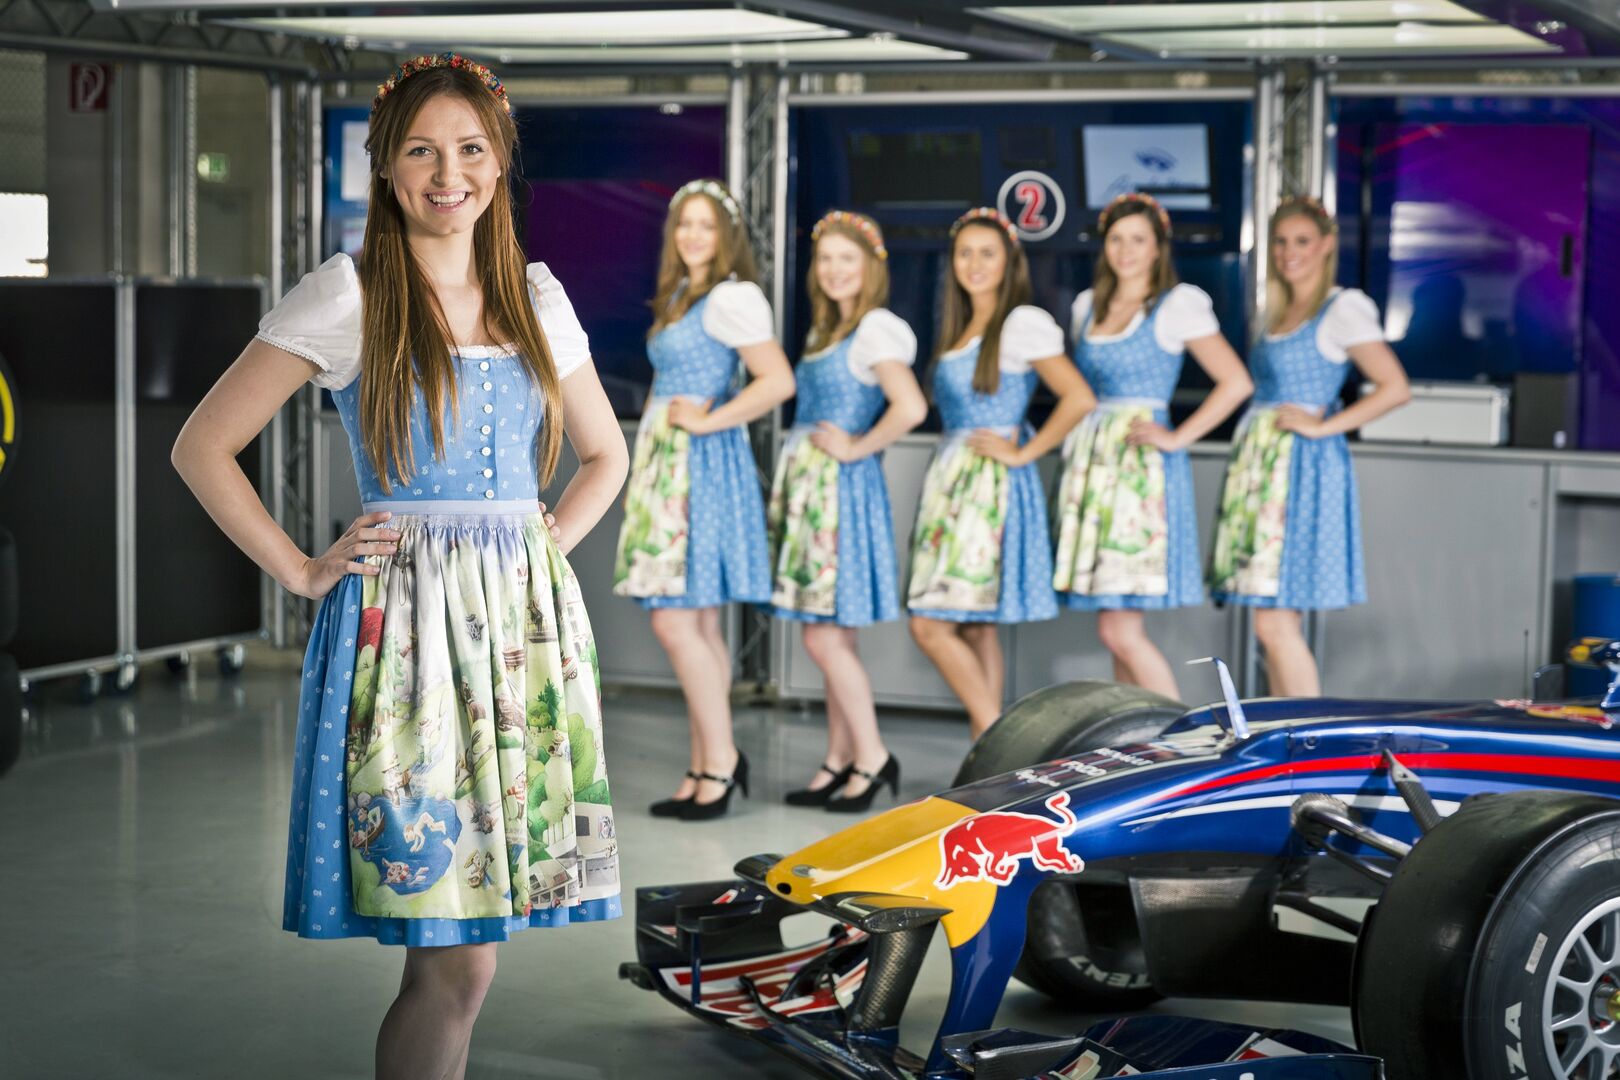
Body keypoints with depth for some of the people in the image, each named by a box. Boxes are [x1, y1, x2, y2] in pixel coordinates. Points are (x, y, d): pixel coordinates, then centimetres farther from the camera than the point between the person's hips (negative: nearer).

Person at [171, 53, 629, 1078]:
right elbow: (203, 445, -1)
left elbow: (606, 453, 26)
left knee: (457, 955, 5)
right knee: (457, 962, -10)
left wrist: (546, 546, 10)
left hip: (525, 625, 5)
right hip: (402, 626, -5)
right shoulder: (348, 295, -1)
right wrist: (302, 572, -4)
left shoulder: (536, 297, 13)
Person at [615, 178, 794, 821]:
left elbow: (778, 381, -20)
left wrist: (708, 420, -14)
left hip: (702, 465, -9)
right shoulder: (678, 298, 18)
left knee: (677, 620, -11)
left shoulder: (730, 297, -10)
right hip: (665, 464, 9)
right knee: (698, 626, 9)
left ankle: (720, 761, -3)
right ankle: (706, 769, 12)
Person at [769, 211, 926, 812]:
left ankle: (872, 757, 2)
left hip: (842, 489, -8)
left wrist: (858, 447, -15)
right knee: (829, 636, 9)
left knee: (825, 636, -8)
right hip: (806, 486, 9)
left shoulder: (875, 329, -11)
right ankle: (839, 761, 14)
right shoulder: (826, 330, 16)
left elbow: (911, 408, -26)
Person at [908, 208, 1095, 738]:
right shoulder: (961, 328, 16)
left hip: (991, 485, -8)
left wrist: (1022, 453, -14)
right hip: (951, 477, 8)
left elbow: (1079, 398, -17)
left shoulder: (1023, 323, -9)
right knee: (975, 629, 7)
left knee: (932, 625, -13)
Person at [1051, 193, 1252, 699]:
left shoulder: (1178, 305, -3)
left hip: (1141, 467, -6)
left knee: (1120, 629, -13)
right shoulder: (1088, 305, 15)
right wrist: (1076, 441, 13)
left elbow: (1236, 382, -10)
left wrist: (1176, 439, -13)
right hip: (1091, 465, 6)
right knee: (1118, 628, 6)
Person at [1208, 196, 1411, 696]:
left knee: (1275, 624, -13)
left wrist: (1322, 426, -15)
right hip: (1260, 465, 8)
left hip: (1303, 466, -8)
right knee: (1274, 624, 6)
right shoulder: (1279, 313, 19)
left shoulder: (1342, 308, -5)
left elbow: (1395, 388, -14)